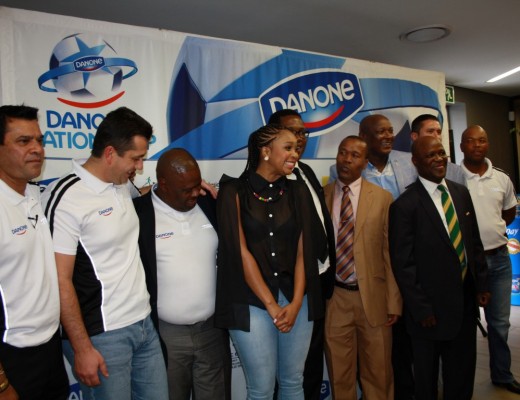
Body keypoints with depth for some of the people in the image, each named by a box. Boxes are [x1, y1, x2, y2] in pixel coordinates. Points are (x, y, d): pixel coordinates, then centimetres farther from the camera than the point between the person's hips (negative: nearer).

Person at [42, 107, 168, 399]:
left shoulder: (124, 186, 7)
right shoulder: (66, 197, -15)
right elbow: (60, 281, -15)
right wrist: (82, 349, -12)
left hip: (144, 324, 7)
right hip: (102, 335, -7)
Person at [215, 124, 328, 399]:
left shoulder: (298, 192, 6)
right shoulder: (234, 192, -5)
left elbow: (303, 250, 2)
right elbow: (241, 252, -10)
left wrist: (295, 303, -9)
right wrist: (272, 305, -11)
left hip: (296, 299, 4)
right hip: (251, 302, -3)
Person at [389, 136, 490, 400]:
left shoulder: (462, 193, 5)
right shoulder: (405, 205, -16)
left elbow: (475, 242, 12)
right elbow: (403, 263, -15)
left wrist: (481, 284, 8)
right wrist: (421, 309, -14)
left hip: (466, 300, 6)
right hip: (432, 307, -5)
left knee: (463, 373, 20)